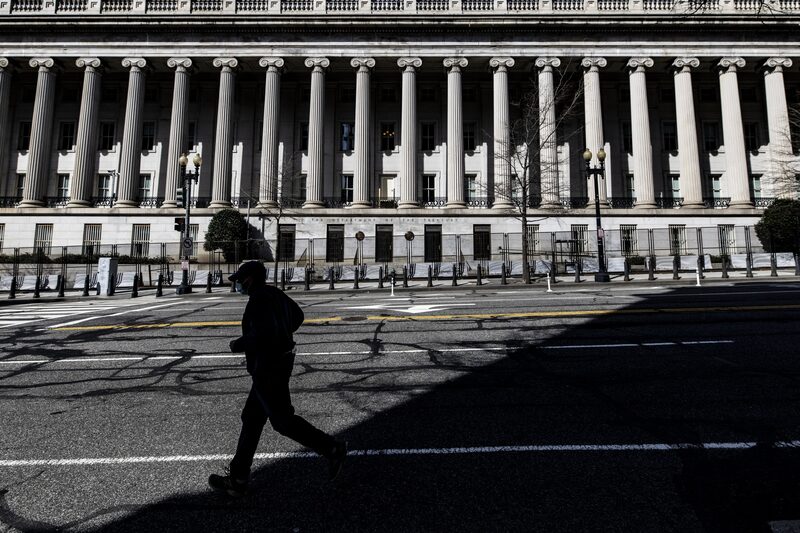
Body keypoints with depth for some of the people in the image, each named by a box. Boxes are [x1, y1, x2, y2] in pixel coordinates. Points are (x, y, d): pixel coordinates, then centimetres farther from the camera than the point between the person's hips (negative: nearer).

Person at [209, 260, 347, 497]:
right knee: (251, 418, 15)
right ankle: (237, 479, 26)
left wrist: (238, 344, -12)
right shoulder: (275, 294, 10)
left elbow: (262, 335, -30)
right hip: (279, 362, 10)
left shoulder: (259, 300, -19)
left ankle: (332, 448, 11)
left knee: (283, 420, 2)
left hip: (268, 369, -10)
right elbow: (297, 315, 24)